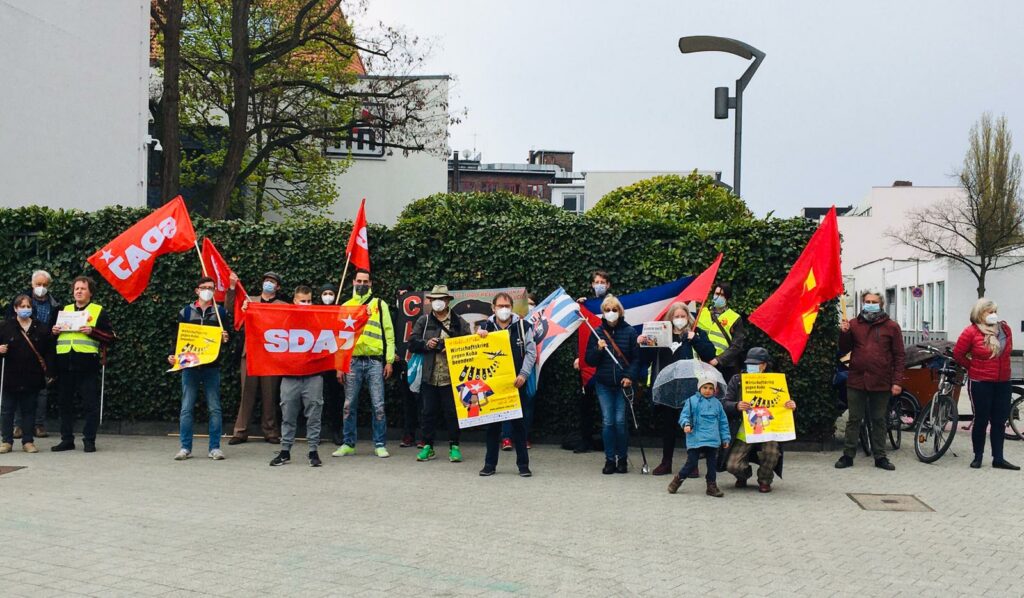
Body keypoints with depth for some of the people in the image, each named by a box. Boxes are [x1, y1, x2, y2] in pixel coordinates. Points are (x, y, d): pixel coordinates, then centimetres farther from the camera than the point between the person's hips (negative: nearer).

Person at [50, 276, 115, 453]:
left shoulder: (99, 311, 6)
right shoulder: (64, 310, 19)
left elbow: (110, 337, 0)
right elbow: (55, 332, 26)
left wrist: (92, 331, -15)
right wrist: (54, 331, 4)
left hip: (87, 363, -4)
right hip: (64, 363, 4)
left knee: (90, 403, -3)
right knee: (65, 403, 8)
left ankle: (89, 440, 4)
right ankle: (67, 439, 16)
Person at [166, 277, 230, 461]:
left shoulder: (221, 312, 8)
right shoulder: (185, 312, 9)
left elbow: (227, 338, 7)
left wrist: (225, 339, -16)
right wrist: (172, 355, -6)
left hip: (212, 367, 0)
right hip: (189, 366, 0)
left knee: (214, 409, 1)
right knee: (186, 408, 0)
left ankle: (215, 447, 7)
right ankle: (185, 447, 6)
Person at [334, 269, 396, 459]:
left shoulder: (380, 305, 9)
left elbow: (388, 334, 5)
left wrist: (389, 360, -2)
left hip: (375, 361, -2)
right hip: (352, 362, 2)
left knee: (378, 405, -2)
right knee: (349, 405, 5)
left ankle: (380, 445, 6)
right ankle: (348, 444, 15)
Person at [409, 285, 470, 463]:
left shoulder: (459, 322, 6)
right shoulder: (423, 321, 10)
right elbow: (412, 343, 7)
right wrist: (426, 344, -10)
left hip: (451, 377, -1)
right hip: (429, 376, 2)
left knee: (452, 412, 2)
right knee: (428, 412, 7)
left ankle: (454, 447, 11)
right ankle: (427, 446, 16)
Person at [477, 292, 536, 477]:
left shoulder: (523, 326, 2)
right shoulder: (485, 327, 6)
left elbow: (531, 352, 1)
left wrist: (523, 374, -10)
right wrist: (479, 337, -11)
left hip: (516, 383, -1)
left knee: (518, 424, 3)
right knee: (493, 424, 7)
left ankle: (523, 464, 9)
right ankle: (490, 464, 15)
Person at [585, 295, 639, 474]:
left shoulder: (629, 332, 0)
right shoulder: (597, 332, 5)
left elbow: (636, 358, 1)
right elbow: (589, 360, 5)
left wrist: (630, 376, -11)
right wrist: (598, 349, -13)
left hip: (622, 384, -1)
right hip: (603, 384, 2)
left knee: (620, 421, -3)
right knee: (607, 422, -1)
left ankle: (622, 459, 12)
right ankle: (610, 459, 7)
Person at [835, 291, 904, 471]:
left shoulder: (892, 327, 2)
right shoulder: (853, 324, 6)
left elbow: (899, 356, 1)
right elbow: (843, 350, 11)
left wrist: (897, 381, -6)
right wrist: (844, 333, -7)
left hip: (881, 382, -1)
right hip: (856, 380, 1)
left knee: (879, 420, 9)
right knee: (854, 419, 7)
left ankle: (880, 457, 16)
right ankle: (848, 455, 14)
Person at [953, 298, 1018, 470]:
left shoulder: (1005, 328, 3)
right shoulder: (971, 332, -11)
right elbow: (958, 354, -3)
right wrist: (973, 366, 4)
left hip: (1003, 382, 4)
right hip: (980, 383, -4)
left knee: (999, 421, 8)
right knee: (981, 420, 4)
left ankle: (998, 458, 14)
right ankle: (978, 456, 17)